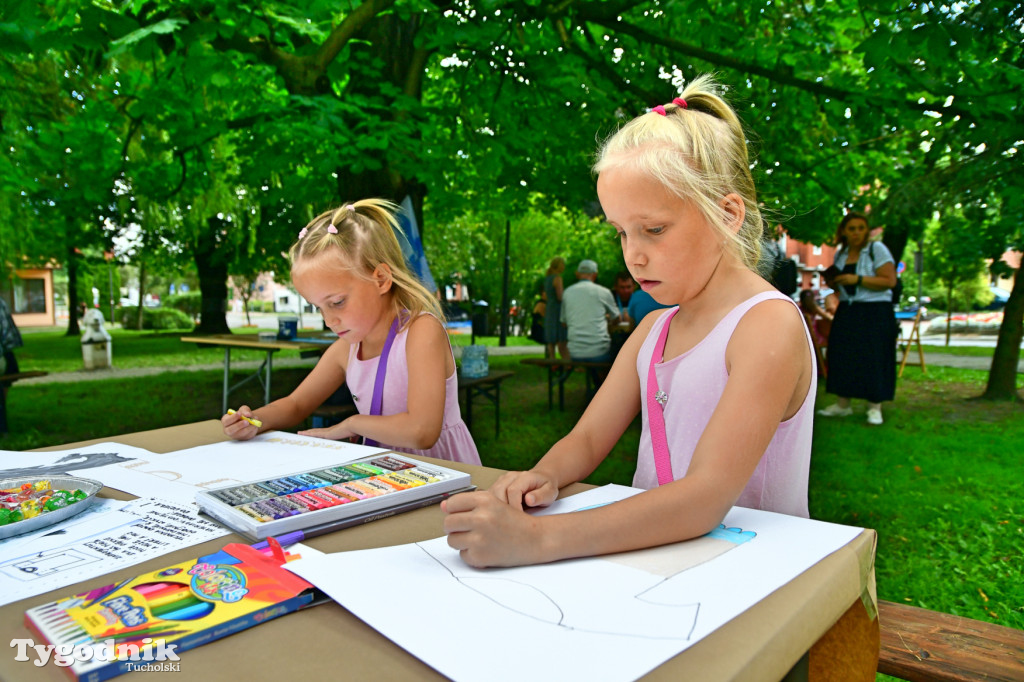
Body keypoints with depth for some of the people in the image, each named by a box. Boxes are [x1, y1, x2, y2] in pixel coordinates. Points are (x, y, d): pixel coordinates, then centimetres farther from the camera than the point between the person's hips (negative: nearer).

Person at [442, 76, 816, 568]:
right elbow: (587, 439, 10)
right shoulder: (653, 329, 9)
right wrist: (542, 477, -12)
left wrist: (536, 538, -32)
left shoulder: (770, 324, -14)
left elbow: (706, 498, -24)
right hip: (653, 553, 5)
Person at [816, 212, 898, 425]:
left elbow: (890, 281, -13)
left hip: (874, 313, -5)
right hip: (847, 312, 6)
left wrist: (858, 279, -20)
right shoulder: (840, 253, 12)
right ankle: (843, 403, 12)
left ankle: (874, 407, 0)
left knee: (873, 358, -7)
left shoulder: (877, 249, -5)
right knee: (842, 356, 3)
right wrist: (832, 281, 0)